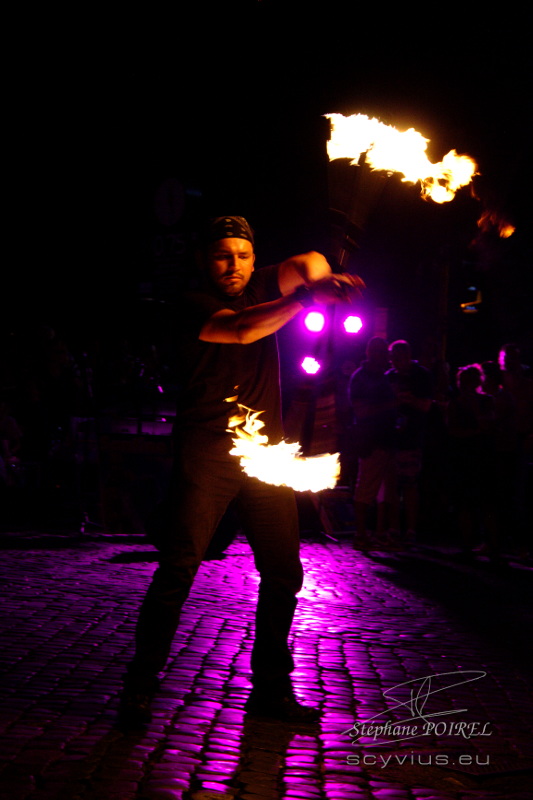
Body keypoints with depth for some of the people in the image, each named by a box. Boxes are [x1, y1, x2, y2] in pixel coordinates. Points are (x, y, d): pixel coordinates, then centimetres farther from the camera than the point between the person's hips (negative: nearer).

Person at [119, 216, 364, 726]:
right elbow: (241, 329, -22)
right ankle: (139, 688, -3)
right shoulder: (196, 305, -4)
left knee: (283, 571, 5)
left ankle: (270, 688, 17)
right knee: (178, 568, -13)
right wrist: (305, 298, -32)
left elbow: (309, 263, 4)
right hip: (207, 453, -6)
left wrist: (324, 277, -20)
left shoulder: (260, 291, 14)